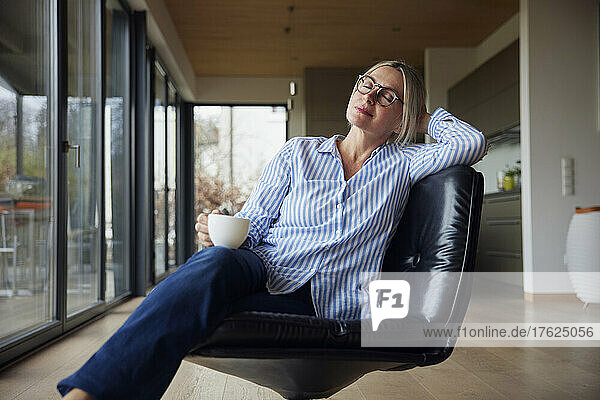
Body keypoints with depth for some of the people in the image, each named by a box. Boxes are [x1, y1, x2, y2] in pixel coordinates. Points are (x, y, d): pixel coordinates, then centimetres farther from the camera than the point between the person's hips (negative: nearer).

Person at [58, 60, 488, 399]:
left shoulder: (401, 163, 16)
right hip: (259, 271, 2)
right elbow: (251, 225, 13)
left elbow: (473, 142, 1)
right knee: (217, 261, -38)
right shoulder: (299, 153, 17)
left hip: (323, 305, -1)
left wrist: (423, 115, 18)